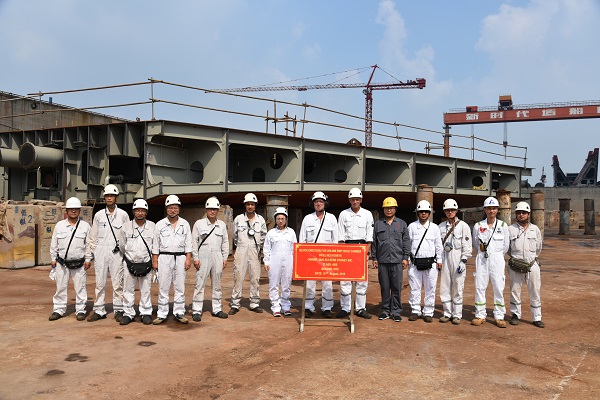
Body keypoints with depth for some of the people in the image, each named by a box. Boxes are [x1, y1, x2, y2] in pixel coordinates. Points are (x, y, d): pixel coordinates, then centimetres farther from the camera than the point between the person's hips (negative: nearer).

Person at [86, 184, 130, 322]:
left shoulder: (123, 215, 5)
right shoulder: (98, 215, 10)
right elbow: (93, 237, 12)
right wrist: (89, 255, 8)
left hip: (116, 252, -2)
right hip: (100, 251, 2)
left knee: (117, 283, 0)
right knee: (100, 283, 4)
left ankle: (119, 310, 8)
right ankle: (99, 311, 12)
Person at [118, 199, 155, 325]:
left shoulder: (152, 226, 1)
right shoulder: (126, 227, 1)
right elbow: (122, 246, 14)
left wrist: (154, 260, 10)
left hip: (146, 263, -1)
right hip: (130, 263, 1)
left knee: (145, 290, 6)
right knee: (128, 289, 5)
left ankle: (146, 313, 15)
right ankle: (128, 313, 16)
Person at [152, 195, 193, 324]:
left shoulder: (185, 224, 8)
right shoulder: (160, 224, 5)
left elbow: (188, 243, 7)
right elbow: (155, 244, 4)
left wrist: (188, 259, -1)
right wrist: (154, 261, -1)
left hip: (180, 257, 1)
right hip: (164, 257, -1)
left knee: (180, 287, 5)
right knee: (163, 287, 1)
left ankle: (179, 313, 13)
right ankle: (162, 314, 9)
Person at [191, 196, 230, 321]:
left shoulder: (222, 225, 11)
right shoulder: (199, 224, 2)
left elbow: (225, 242, 14)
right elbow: (194, 242, 1)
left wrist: (225, 258, 7)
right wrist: (195, 258, -6)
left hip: (217, 257, 3)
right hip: (203, 257, -3)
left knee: (217, 284, 9)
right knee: (200, 284, -4)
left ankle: (217, 309, 18)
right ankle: (196, 311, 2)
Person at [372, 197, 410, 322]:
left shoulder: (402, 224, 10)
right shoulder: (378, 224, 11)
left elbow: (406, 242, 8)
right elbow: (374, 242, 11)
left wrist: (405, 258, 1)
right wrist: (374, 258, 7)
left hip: (397, 261, -1)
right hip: (382, 261, 1)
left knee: (397, 287, 0)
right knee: (384, 287, 6)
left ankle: (396, 312, 9)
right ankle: (385, 311, 15)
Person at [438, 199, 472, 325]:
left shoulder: (463, 226, -1)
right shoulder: (441, 226, 11)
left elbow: (467, 246, -5)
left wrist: (463, 261, -11)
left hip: (458, 259, -4)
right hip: (445, 259, 4)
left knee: (458, 287, -1)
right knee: (444, 287, 5)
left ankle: (457, 315, 8)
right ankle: (447, 313, 16)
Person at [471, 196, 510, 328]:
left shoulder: (503, 226, 1)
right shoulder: (478, 226, 2)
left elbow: (506, 246, 8)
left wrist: (496, 254, 10)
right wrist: (483, 250, 5)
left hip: (497, 259, -1)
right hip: (482, 259, 1)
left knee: (499, 288, 1)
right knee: (479, 287, 2)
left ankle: (499, 317, 10)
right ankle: (480, 315, 12)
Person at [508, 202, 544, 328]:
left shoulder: (535, 229, 6)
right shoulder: (510, 229, -1)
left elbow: (538, 248, 16)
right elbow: (506, 247, 8)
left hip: (532, 265, 1)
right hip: (516, 266, -1)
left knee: (535, 292, 4)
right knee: (515, 290, 6)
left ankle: (537, 318, 12)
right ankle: (515, 315, 21)